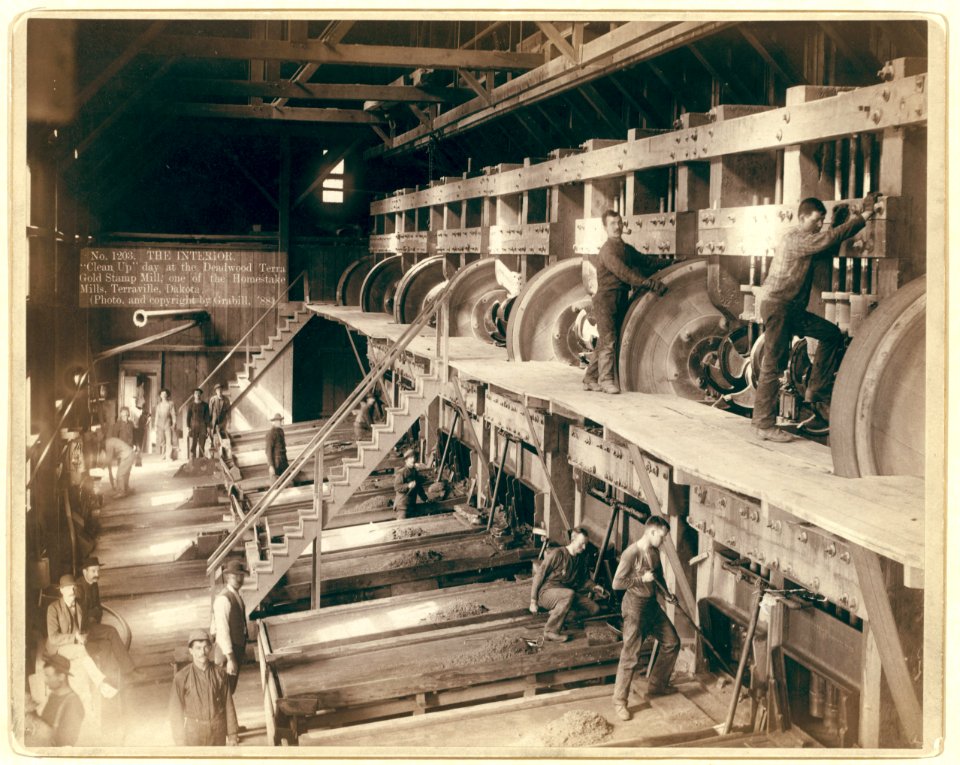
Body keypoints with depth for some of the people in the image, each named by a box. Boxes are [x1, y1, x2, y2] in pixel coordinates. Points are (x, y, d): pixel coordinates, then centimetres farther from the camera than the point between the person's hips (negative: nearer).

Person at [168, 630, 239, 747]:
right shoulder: (181, 677, -10)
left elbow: (228, 705, 3)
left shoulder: (219, 674, -3)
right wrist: (180, 741, -3)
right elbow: (175, 711, -4)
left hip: (218, 732, 2)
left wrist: (232, 734, 5)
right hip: (193, 732, -2)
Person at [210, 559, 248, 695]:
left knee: (230, 690, 20)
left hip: (237, 649, 9)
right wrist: (230, 659, -27)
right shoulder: (223, 598, -22)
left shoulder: (237, 595, 8)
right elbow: (222, 630, -26)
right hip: (227, 652, -9)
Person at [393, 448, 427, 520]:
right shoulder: (401, 472, -10)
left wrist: (425, 498, 22)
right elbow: (397, 487, -18)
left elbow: (419, 488, 25)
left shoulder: (416, 473, 14)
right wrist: (408, 486, -29)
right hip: (402, 504, -8)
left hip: (412, 503, 8)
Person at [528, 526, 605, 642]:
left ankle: (557, 612, 1)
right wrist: (533, 601, -12)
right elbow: (539, 575, -11)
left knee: (594, 608, -8)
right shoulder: (557, 554, -13)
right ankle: (551, 631, -29)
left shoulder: (581, 559, 9)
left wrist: (593, 587, -3)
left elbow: (585, 579, 21)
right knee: (569, 594, -39)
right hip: (547, 592, -7)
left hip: (565, 592, 7)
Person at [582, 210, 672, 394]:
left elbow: (645, 261, 25)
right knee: (608, 341, -10)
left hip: (620, 301, 9)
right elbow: (624, 273, -25)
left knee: (603, 342, 10)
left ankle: (590, 379, 15)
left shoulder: (626, 249, 15)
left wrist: (670, 263, 19)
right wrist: (650, 283, -31)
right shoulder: (608, 250, -14)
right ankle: (606, 379, -8)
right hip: (606, 300, -8)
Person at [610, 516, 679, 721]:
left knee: (672, 643, 14)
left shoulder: (655, 552, 4)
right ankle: (619, 701, 5)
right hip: (635, 606, -8)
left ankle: (657, 685, 30)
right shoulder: (631, 554, -21)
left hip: (652, 605, 8)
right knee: (630, 656, -6)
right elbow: (616, 583, -21)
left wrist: (667, 594, 7)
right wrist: (642, 578, -22)